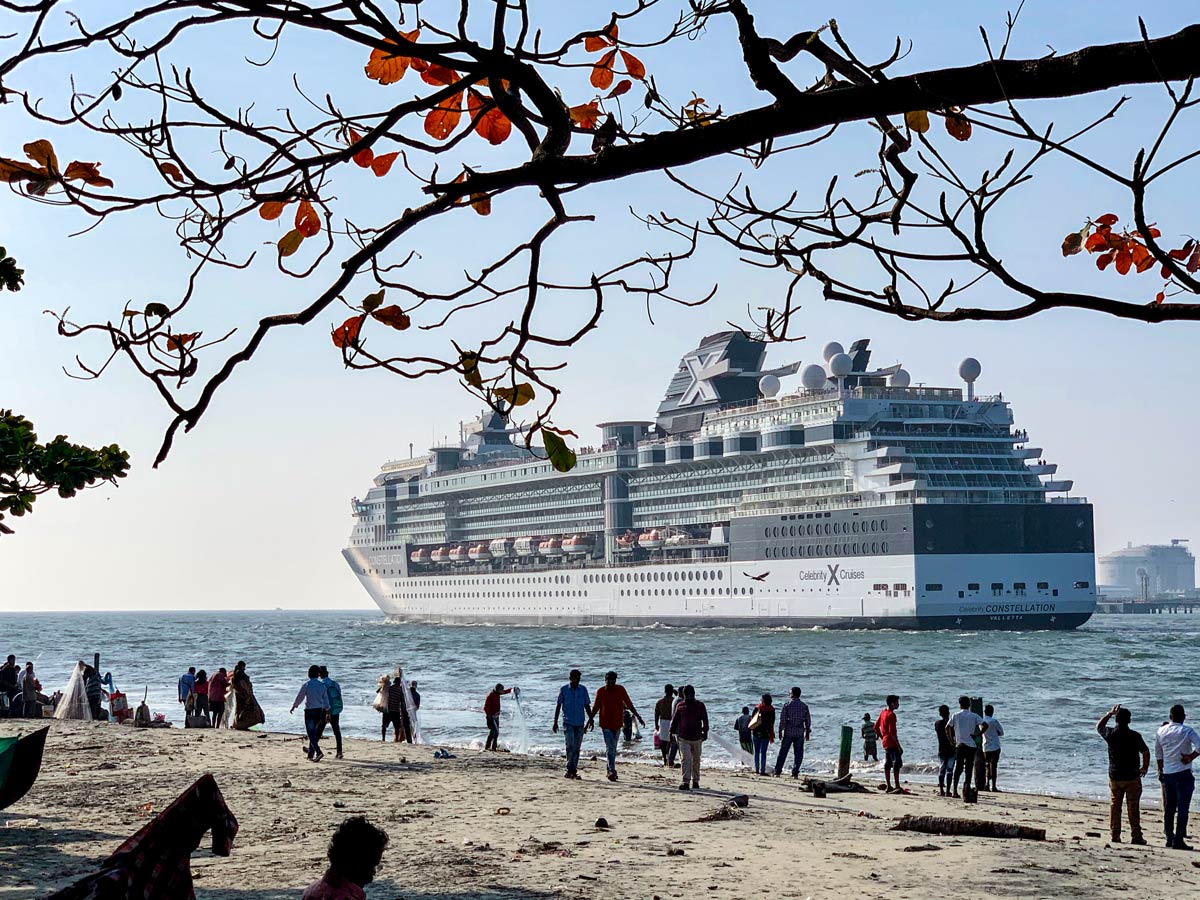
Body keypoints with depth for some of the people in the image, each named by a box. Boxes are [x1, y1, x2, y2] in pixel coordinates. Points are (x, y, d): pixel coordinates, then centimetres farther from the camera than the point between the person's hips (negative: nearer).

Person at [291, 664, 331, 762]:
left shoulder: (306, 685, -11)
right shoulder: (322, 685, 1)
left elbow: (299, 697, -2)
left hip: (309, 711, -5)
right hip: (320, 711, 5)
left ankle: (318, 752, -22)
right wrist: (327, 711, 14)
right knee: (314, 732, 18)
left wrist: (293, 707, 14)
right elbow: (326, 699, 5)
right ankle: (310, 752, 30)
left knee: (311, 733, -5)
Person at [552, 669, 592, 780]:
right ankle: (570, 769, -13)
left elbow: (587, 706, 12)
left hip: (580, 723, 3)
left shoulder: (583, 690, 7)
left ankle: (573, 770, 10)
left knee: (577, 747, 5)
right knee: (570, 745, -15)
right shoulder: (564, 689, 1)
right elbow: (558, 706, 5)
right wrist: (555, 722, 3)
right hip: (568, 722, -3)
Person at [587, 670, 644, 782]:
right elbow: (596, 708, 7)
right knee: (610, 747, -11)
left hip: (617, 724, 2)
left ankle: (611, 770, 20)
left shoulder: (621, 689, -1)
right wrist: (591, 719, 1)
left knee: (613, 748, 11)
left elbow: (629, 705, 4)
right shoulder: (600, 692, -3)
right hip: (606, 724, -2)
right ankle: (612, 771, -18)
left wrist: (637, 716, 2)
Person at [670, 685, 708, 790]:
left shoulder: (700, 706, 3)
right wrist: (672, 732, 9)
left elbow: (705, 720, 0)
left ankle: (695, 781, 24)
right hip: (683, 738, -1)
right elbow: (675, 720, 13)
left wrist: (705, 732, -11)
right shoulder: (680, 706, 6)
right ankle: (686, 782, -16)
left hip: (697, 738, 1)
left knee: (696, 760, 10)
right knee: (686, 759, -11)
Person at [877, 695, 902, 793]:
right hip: (892, 743, -9)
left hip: (885, 743, 9)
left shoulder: (883, 712, 11)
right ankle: (897, 786, -16)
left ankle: (889, 786, 14)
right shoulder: (891, 715, -16)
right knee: (897, 763, -11)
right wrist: (899, 746, -19)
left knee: (887, 764, 11)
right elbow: (892, 732, -21)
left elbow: (876, 727, 17)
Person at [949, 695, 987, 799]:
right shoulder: (974, 716, 5)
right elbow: (985, 725, -6)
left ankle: (955, 790, -1)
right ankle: (967, 786, -1)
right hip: (971, 745, 0)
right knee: (969, 768, 6)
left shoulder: (956, 715, 3)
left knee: (958, 768, 3)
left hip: (960, 745, 0)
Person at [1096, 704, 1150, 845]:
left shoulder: (1110, 734, -6)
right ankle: (1136, 836, 3)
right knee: (1133, 807, 2)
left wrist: (1110, 713, 15)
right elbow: (1146, 752, -2)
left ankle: (1115, 835, 9)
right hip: (1132, 776, -2)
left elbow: (1098, 726, 15)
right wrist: (1145, 767, 14)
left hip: (1114, 776, 2)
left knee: (1114, 806, 10)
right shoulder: (1135, 736, -11)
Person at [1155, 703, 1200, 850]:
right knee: (1182, 808, -3)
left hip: (1167, 774, 5)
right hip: (1183, 774, -5)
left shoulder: (1161, 731, 5)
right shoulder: (1187, 731, -10)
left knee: (1169, 808, 15)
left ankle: (1170, 838, 20)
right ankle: (1178, 841, -7)